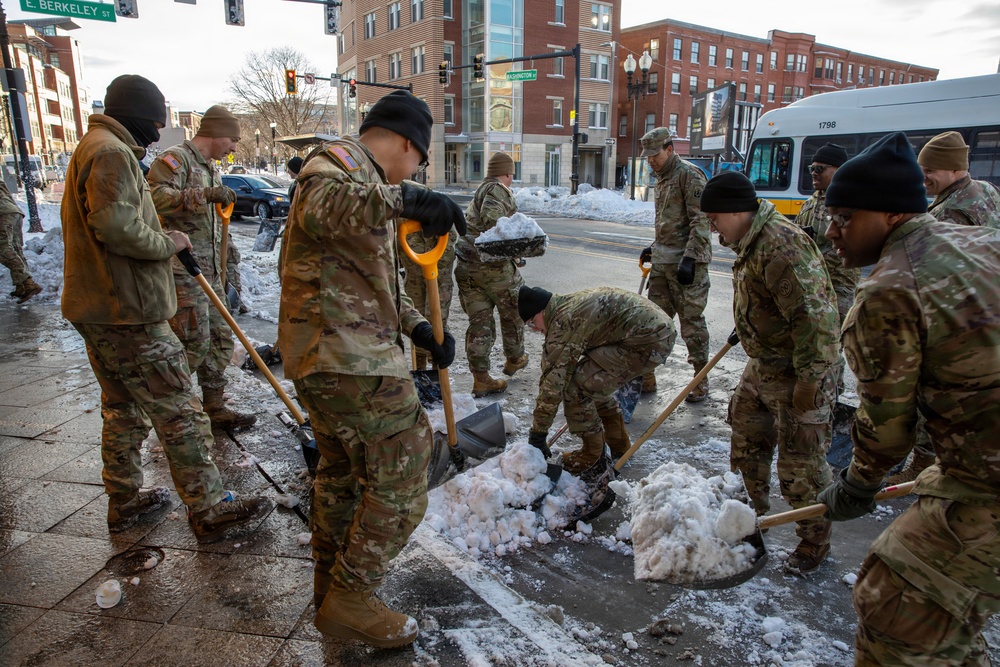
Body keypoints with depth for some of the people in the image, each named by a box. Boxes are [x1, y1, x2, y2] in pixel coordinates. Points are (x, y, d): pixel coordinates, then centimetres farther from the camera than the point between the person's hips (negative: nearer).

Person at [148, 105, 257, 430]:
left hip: (209, 269, 9)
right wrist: (204, 194, -33)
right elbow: (157, 196, -26)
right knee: (194, 342, -9)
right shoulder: (175, 158, -7)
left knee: (220, 337, 9)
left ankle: (215, 408, 19)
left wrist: (228, 265, 27)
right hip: (181, 267, -9)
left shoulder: (212, 169, 22)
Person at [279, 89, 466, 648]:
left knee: (342, 471, 22)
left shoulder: (366, 183, 25)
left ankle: (332, 590, 39)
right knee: (402, 474, -3)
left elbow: (378, 278, 24)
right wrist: (402, 199, -47)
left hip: (325, 353, 11)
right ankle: (350, 600, 11)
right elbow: (318, 206, -33)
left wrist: (419, 327, 10)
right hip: (346, 355, -11)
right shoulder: (341, 159, -7)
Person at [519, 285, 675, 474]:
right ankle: (618, 443, 32)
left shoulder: (563, 322, -13)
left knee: (576, 387, -8)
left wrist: (537, 435, -4)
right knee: (595, 379, 22)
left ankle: (593, 455, 9)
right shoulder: (570, 304, 17)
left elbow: (552, 382, -12)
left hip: (648, 342, -11)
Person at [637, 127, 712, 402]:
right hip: (663, 261, 8)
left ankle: (701, 382, 11)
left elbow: (700, 221, -17)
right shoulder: (661, 179, 18)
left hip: (687, 263, -8)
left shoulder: (689, 174, -10)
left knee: (692, 321, -1)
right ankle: (646, 376, 16)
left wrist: (689, 259, -23)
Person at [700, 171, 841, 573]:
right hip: (762, 365, 10)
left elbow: (814, 318, -29)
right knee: (746, 441, 21)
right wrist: (747, 329, 28)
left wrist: (808, 381, -26)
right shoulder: (751, 241, 6)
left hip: (798, 373, -10)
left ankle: (814, 541, 24)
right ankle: (752, 513, 42)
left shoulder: (782, 246, -27)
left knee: (800, 465, 3)